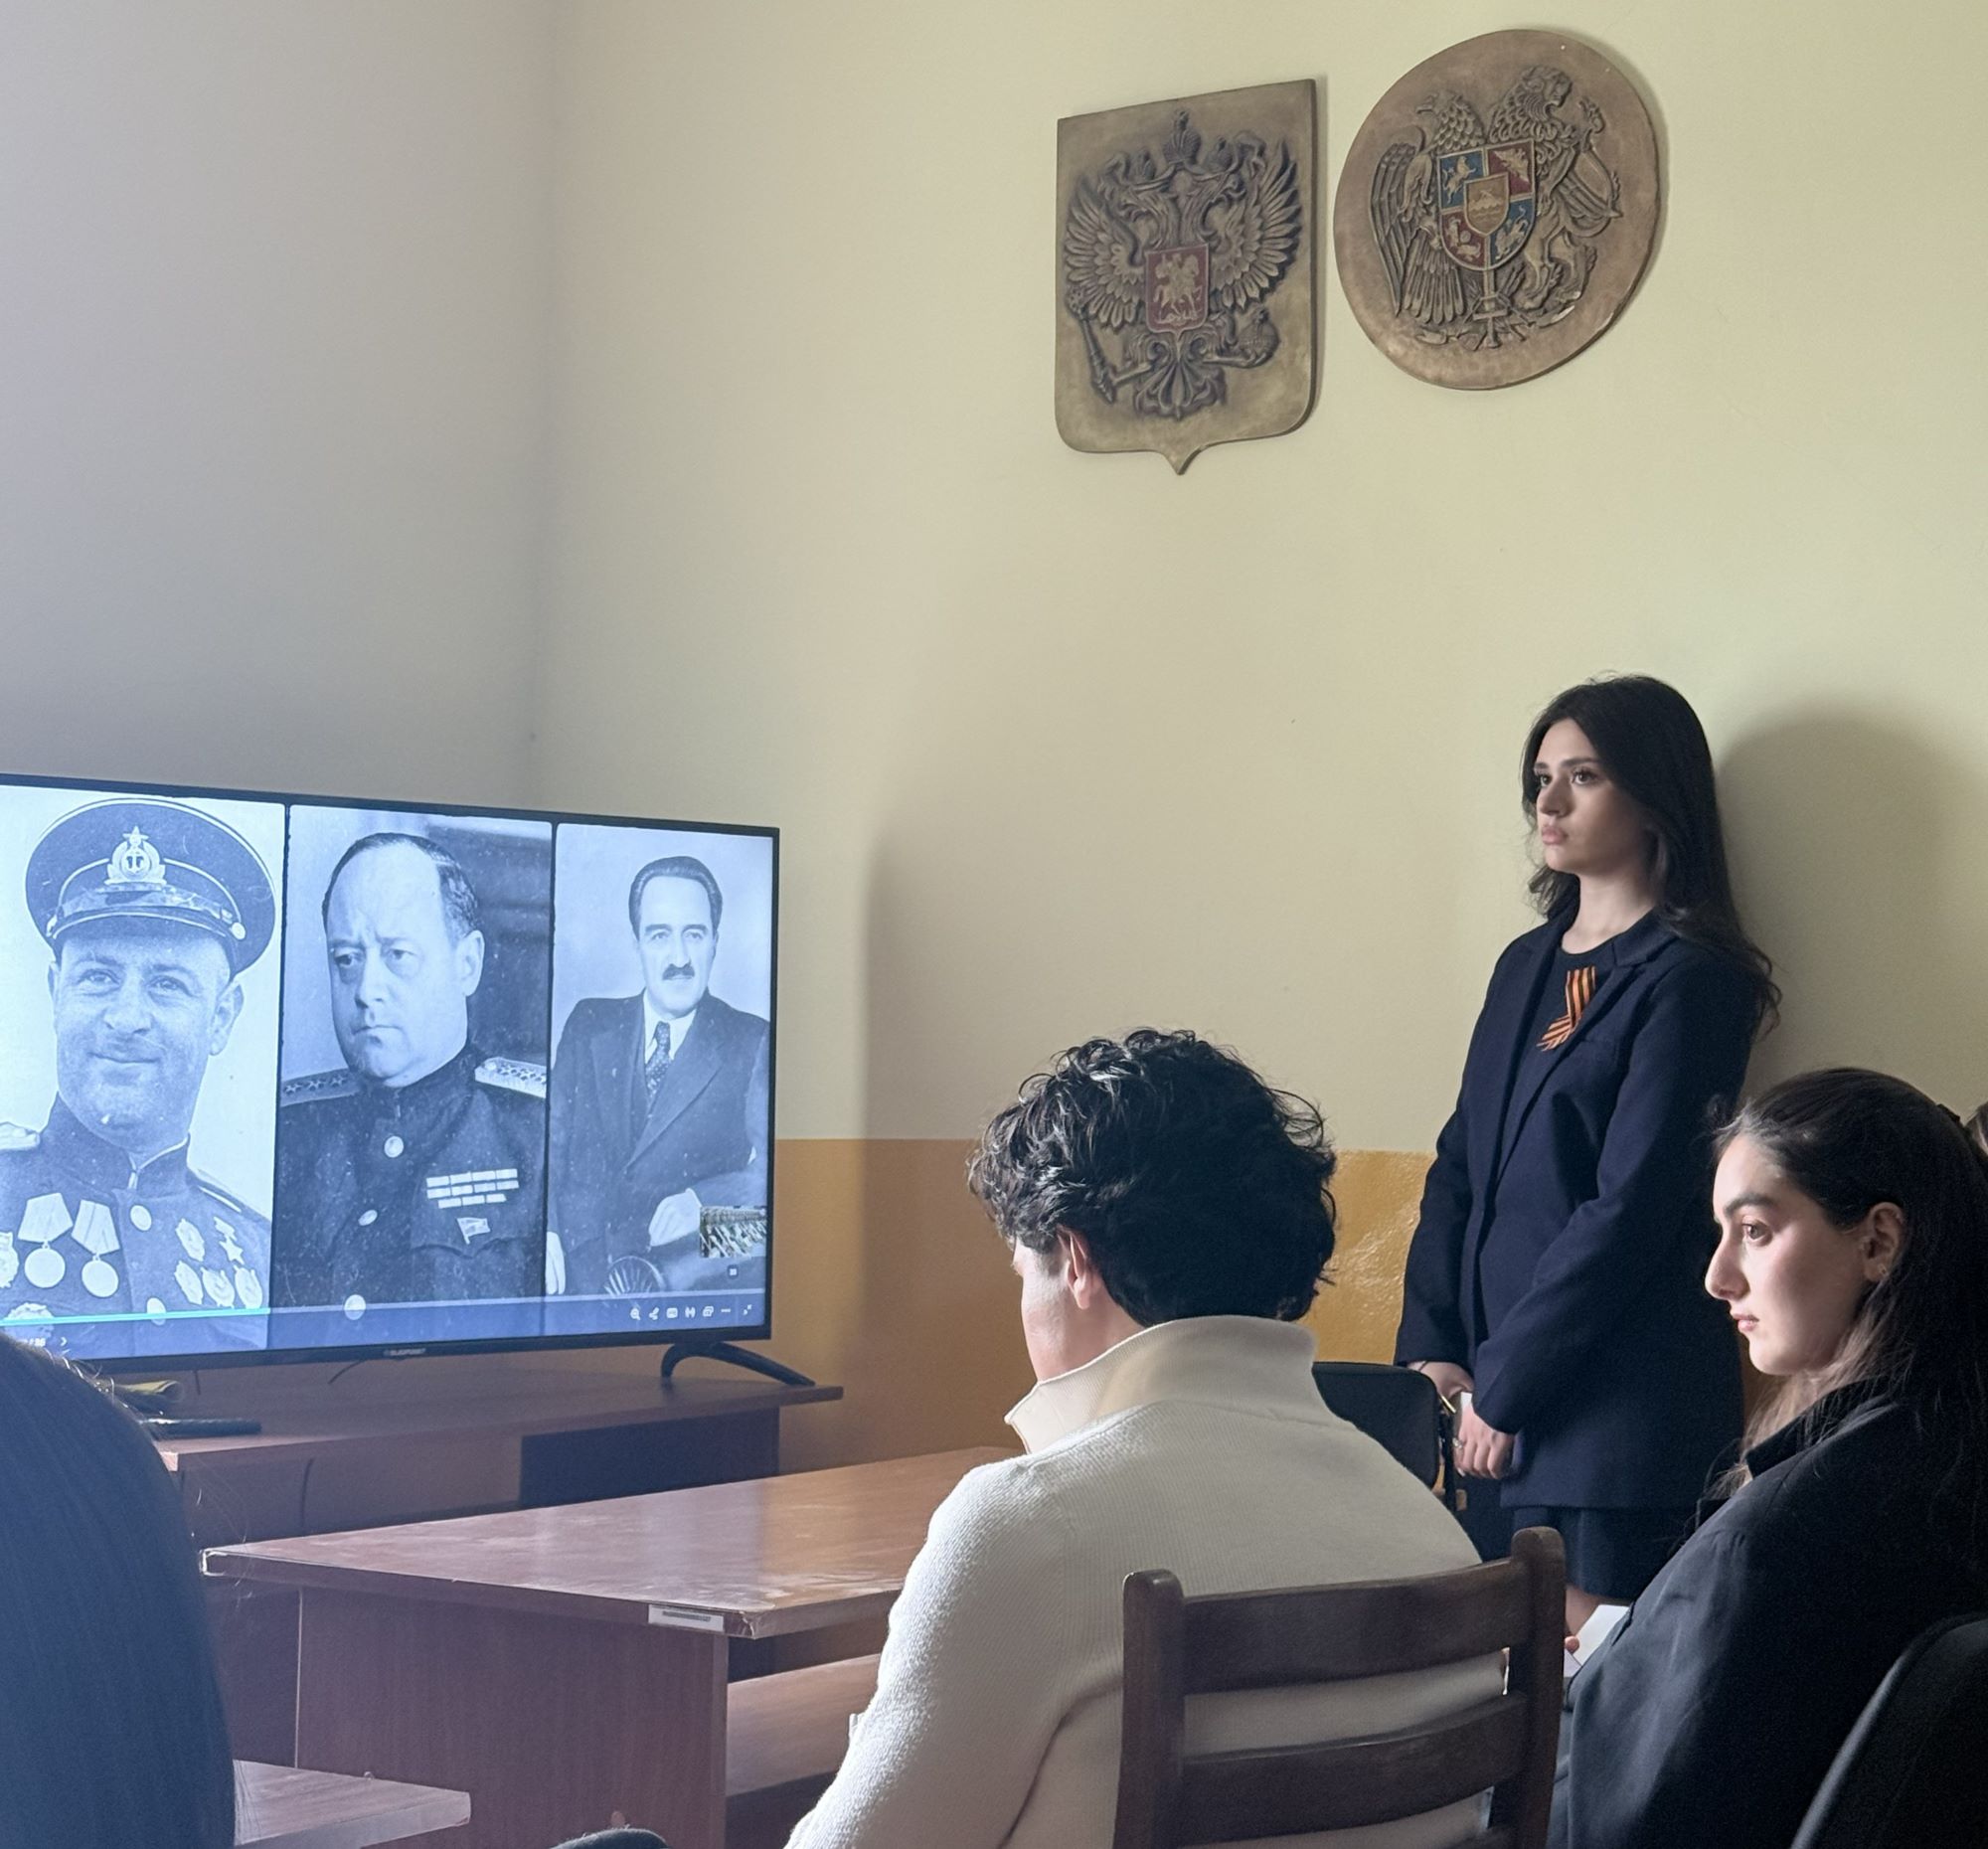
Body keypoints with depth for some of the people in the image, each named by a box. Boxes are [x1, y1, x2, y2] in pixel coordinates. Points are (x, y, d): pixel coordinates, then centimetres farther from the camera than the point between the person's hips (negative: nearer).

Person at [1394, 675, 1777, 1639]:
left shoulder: (1690, 980, -8)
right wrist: (1431, 1353, 1)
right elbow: (1460, 1166, 13)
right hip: (1501, 1412, 7)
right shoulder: (1526, 967, 16)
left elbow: (1630, 1209, -13)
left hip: (1617, 1411, -7)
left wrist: (1502, 1383, -11)